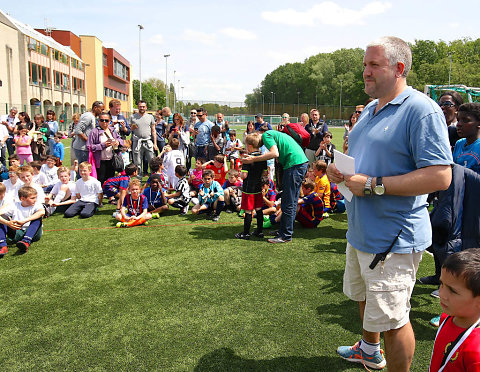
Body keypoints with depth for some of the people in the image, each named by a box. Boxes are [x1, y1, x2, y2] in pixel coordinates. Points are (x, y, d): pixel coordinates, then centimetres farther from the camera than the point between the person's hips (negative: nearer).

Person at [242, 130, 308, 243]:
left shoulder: (266, 135, -4)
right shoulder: (273, 134, 25)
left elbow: (275, 153, -19)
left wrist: (253, 159, -15)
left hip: (295, 163, -10)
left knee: (288, 202, -6)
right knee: (291, 200, 15)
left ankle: (286, 235, -1)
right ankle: (283, 230, 25)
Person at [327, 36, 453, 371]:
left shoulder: (422, 110, -18)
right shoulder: (370, 110, 11)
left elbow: (440, 177, -25)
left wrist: (373, 184, -26)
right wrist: (340, 170, 1)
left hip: (394, 238, -9)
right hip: (361, 231, 10)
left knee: (391, 318, 2)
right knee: (363, 297, 27)